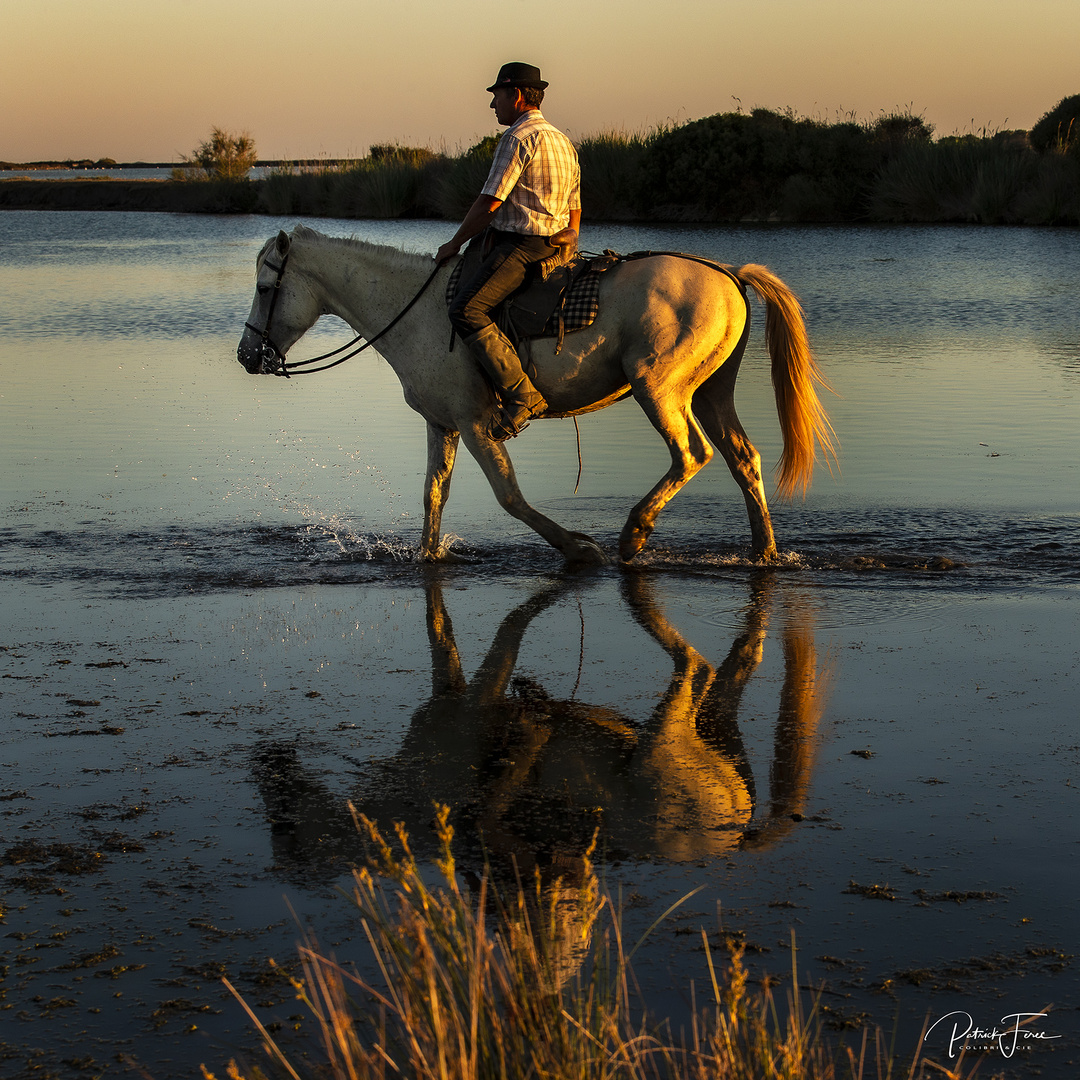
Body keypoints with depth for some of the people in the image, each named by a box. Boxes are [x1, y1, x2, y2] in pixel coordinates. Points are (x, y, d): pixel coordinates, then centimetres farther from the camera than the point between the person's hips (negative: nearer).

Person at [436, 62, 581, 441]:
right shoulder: (563, 142, 20)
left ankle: (521, 395, -30)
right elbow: (574, 209, 24)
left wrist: (454, 243, -4)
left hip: (521, 246, -11)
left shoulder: (518, 138, -11)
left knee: (465, 311, -22)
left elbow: (489, 202, -15)